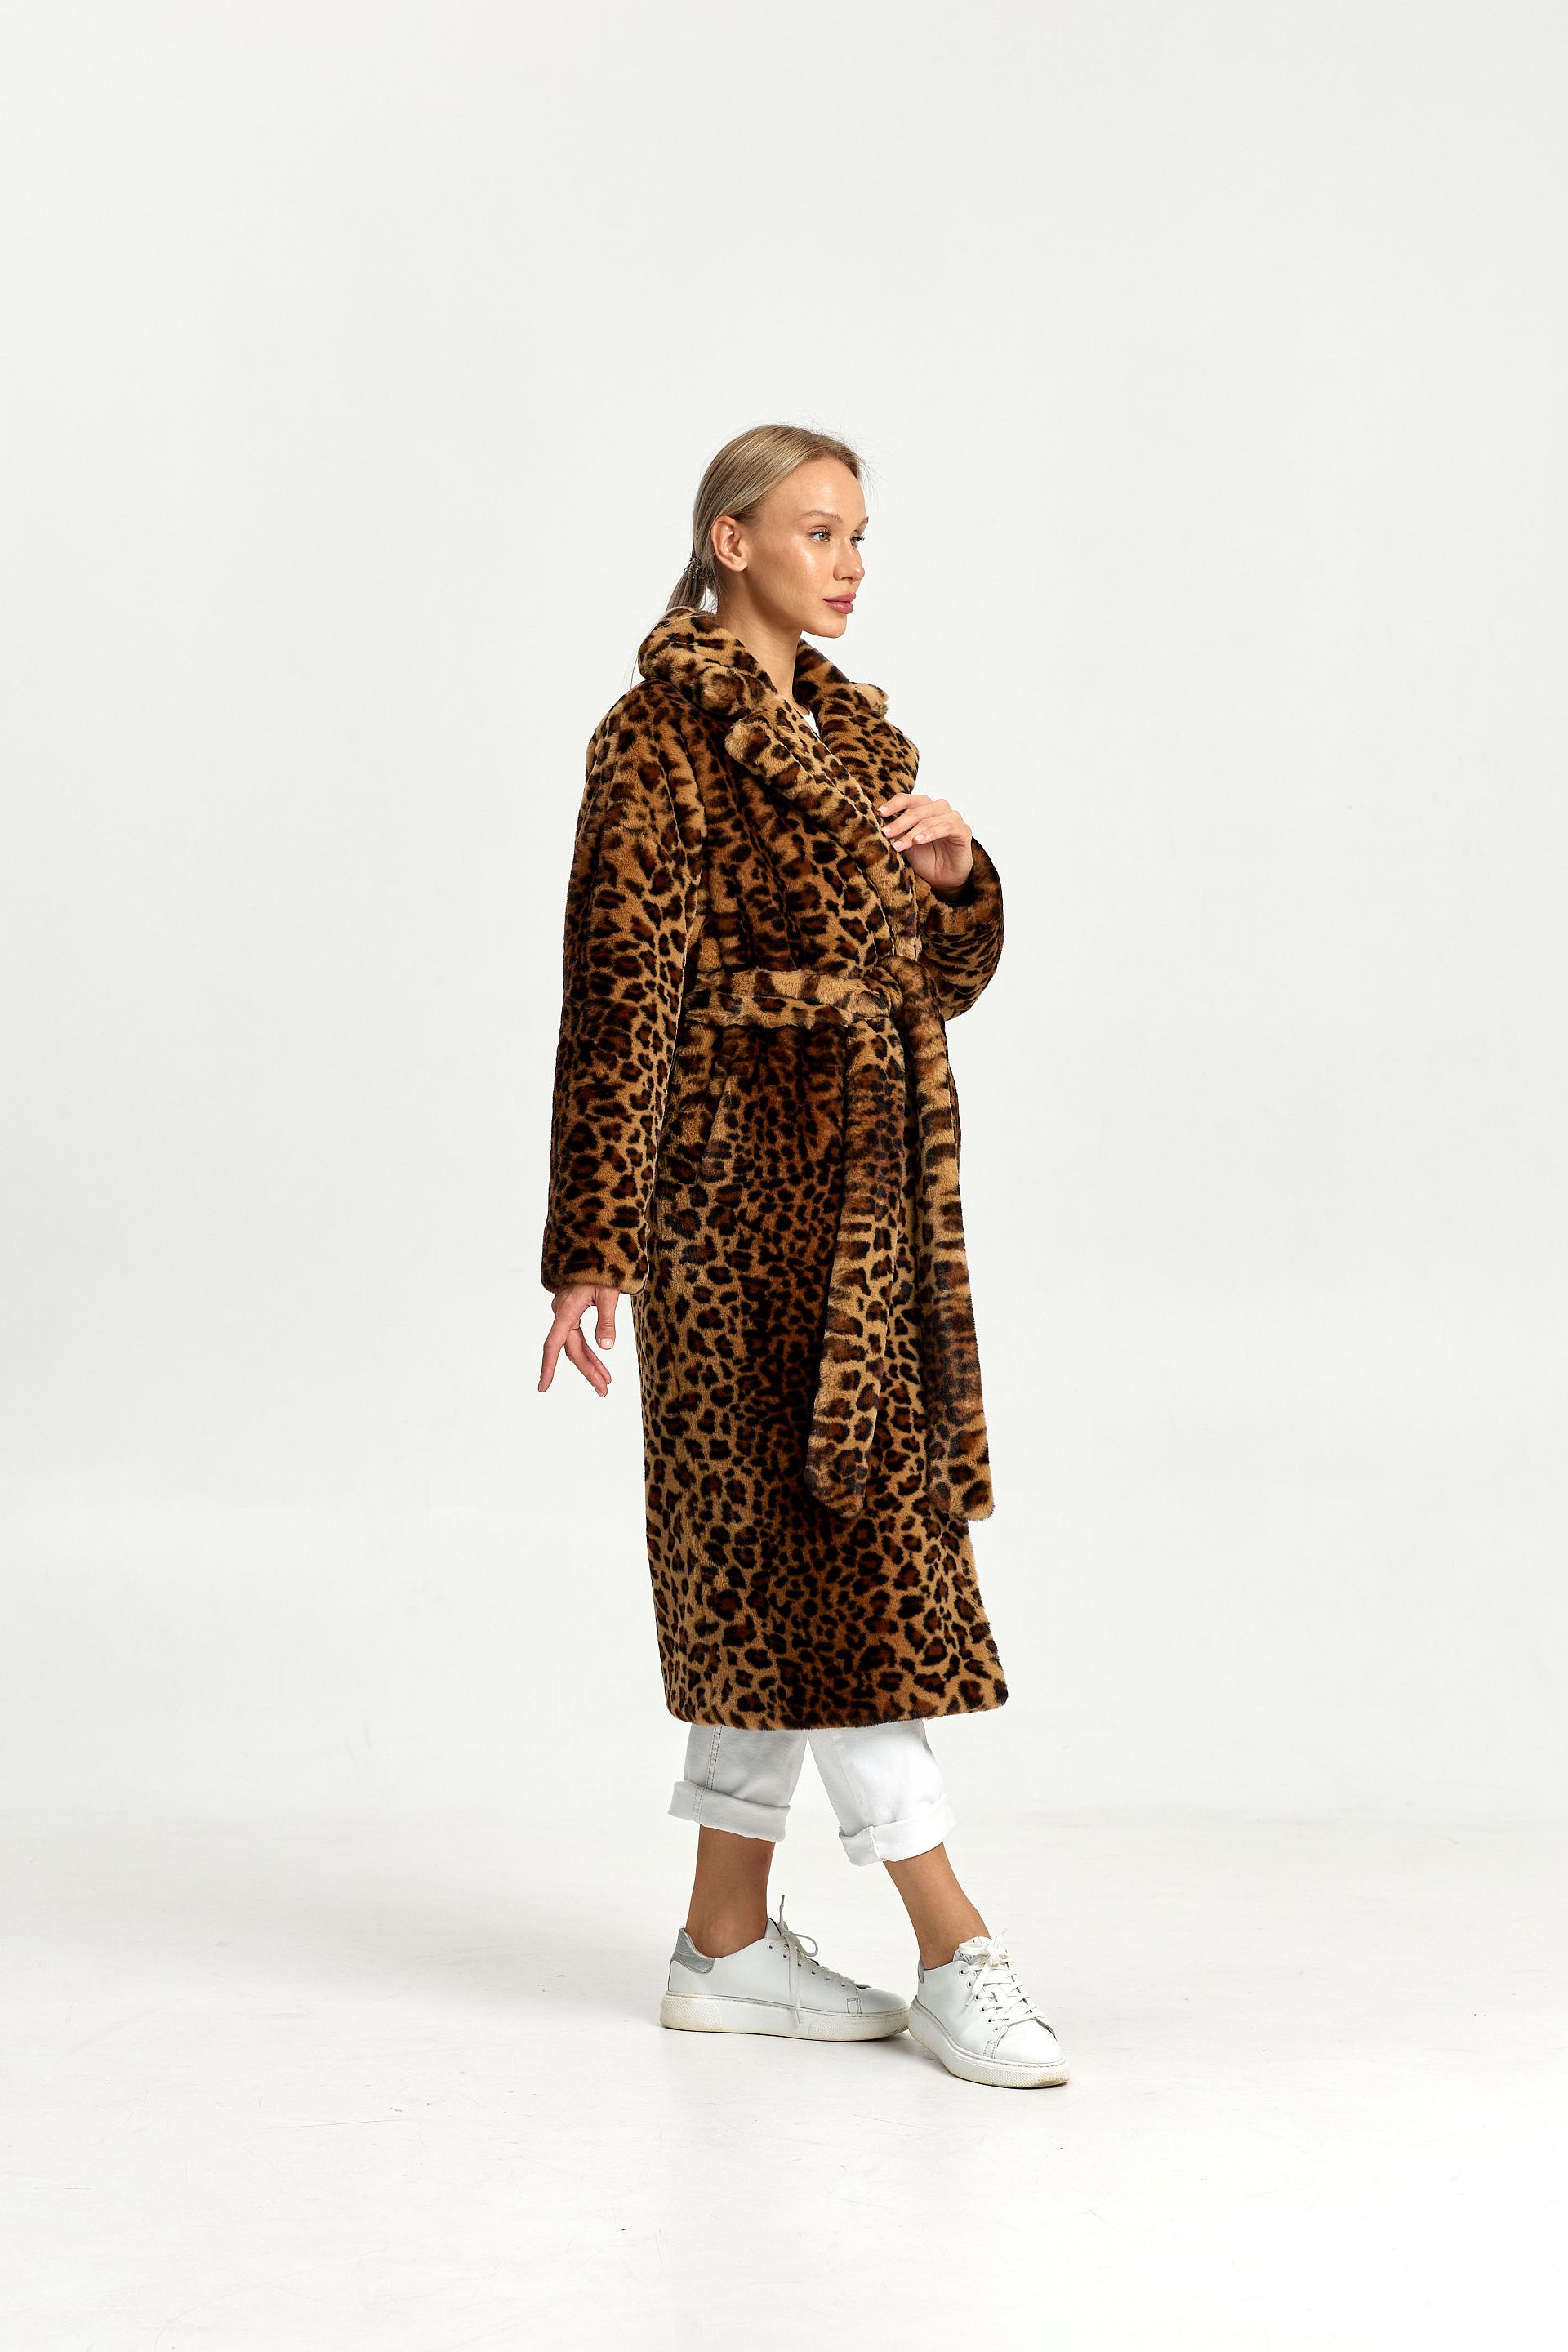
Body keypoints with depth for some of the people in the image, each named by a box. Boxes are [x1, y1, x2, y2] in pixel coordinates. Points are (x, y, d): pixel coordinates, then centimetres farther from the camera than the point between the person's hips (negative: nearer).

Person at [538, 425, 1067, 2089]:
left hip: (875, 1192, 8)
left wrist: (959, 877, -4)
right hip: (748, 1190, -8)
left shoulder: (857, 732, 16)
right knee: (840, 1541, -6)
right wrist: (591, 1249, -16)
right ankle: (953, 1953, -1)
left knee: (773, 1554, 10)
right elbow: (617, 1001, -13)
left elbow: (942, 979, 18)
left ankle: (728, 1943, 19)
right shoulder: (662, 740, -8)